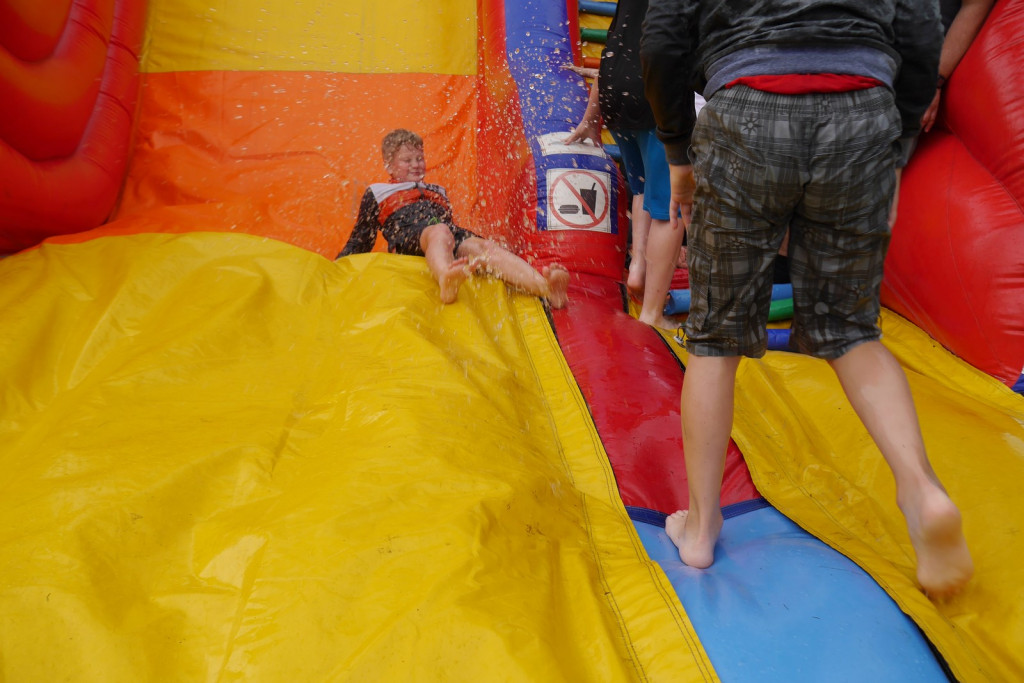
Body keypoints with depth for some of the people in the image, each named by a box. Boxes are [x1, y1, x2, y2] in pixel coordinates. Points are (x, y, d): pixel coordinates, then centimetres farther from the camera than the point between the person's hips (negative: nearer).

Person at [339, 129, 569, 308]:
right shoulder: (377, 192, 28)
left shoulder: (437, 191, 39)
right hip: (409, 236, -4)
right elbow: (361, 240, 24)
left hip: (451, 233, 4)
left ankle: (546, 287, -56)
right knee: (439, 233, -39)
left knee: (486, 246, -29)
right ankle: (446, 281, -76)